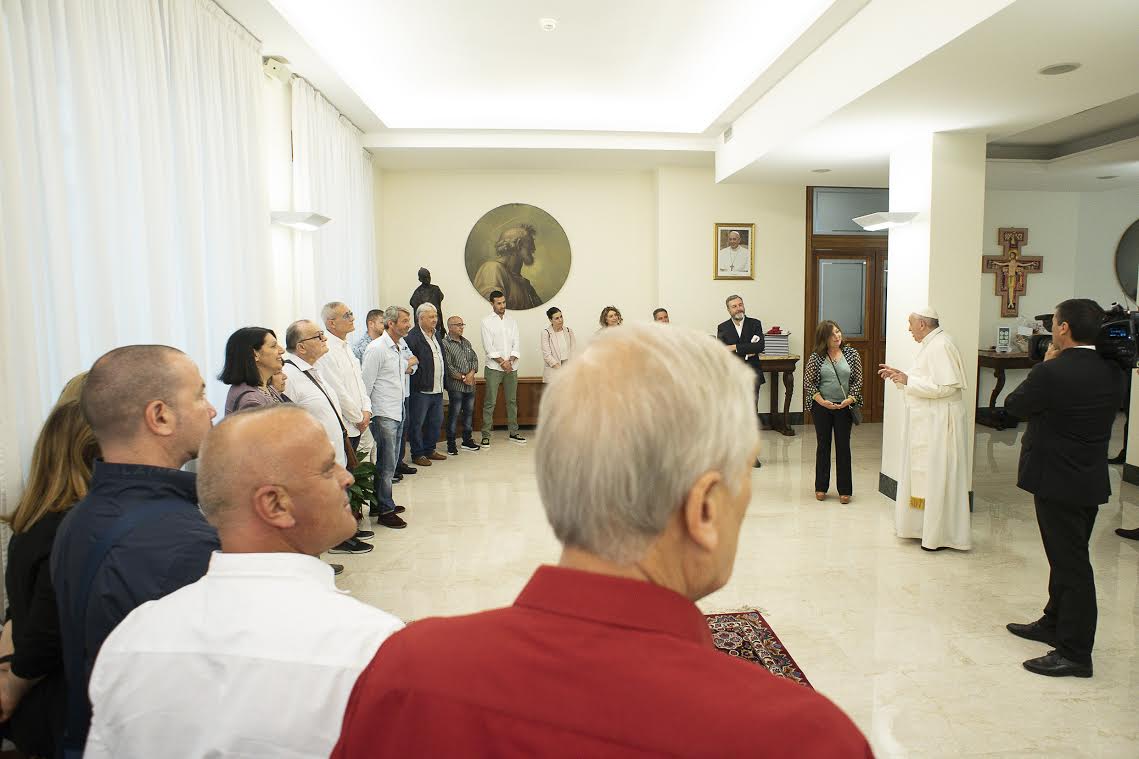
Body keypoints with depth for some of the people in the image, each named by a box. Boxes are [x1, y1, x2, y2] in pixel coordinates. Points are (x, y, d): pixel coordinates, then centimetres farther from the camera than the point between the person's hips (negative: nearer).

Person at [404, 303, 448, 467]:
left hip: (437, 389, 9)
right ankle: (417, 454, 13)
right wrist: (416, 384, -20)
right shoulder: (413, 337, -14)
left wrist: (444, 379, 17)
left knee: (436, 422, 16)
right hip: (421, 390, -8)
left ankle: (430, 450, 29)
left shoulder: (436, 335, 15)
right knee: (417, 423, 3)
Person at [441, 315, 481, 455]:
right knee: (454, 414, -2)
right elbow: (448, 366, -13)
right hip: (455, 385, -7)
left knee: (469, 412, 12)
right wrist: (463, 378, -13)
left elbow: (475, 359, 11)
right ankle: (451, 443, 7)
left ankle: (467, 440, 24)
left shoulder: (466, 342, 15)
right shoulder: (445, 344, -7)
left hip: (470, 385, 7)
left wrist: (471, 374, -7)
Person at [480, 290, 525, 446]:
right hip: (493, 368, -4)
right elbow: (488, 347, -8)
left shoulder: (512, 321, 11)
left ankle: (513, 433, 19)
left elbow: (516, 344, 6)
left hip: (511, 368, 4)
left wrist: (510, 361, -10)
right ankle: (486, 436, 0)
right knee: (490, 403, -5)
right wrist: (502, 362, -13)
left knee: (512, 401, 10)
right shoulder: (487, 322, -1)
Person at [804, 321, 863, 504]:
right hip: (821, 407, 0)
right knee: (823, 445, 9)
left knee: (843, 446, 4)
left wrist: (850, 399, -12)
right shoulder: (816, 357, -3)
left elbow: (858, 380, 2)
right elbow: (808, 382, -2)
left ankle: (845, 490, 13)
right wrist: (821, 400, -12)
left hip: (844, 407, 0)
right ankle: (821, 487, 20)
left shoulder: (852, 354, 0)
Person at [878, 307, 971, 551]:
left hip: (939, 422, -10)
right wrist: (899, 375, 12)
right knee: (923, 473, 15)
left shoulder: (940, 347, -19)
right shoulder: (931, 344, 13)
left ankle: (941, 534, 9)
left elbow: (944, 387, -26)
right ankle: (923, 525, 26)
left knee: (937, 475, -2)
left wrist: (907, 380, -20)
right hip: (927, 421, 10)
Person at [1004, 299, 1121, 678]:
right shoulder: (1112, 372, 1)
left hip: (1057, 482, -8)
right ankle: (1055, 623, 37)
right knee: (1069, 557, 20)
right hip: (1091, 480, 8)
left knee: (1071, 564, -1)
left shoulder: (1051, 372, -22)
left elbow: (1014, 405, -8)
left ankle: (1075, 653, 9)